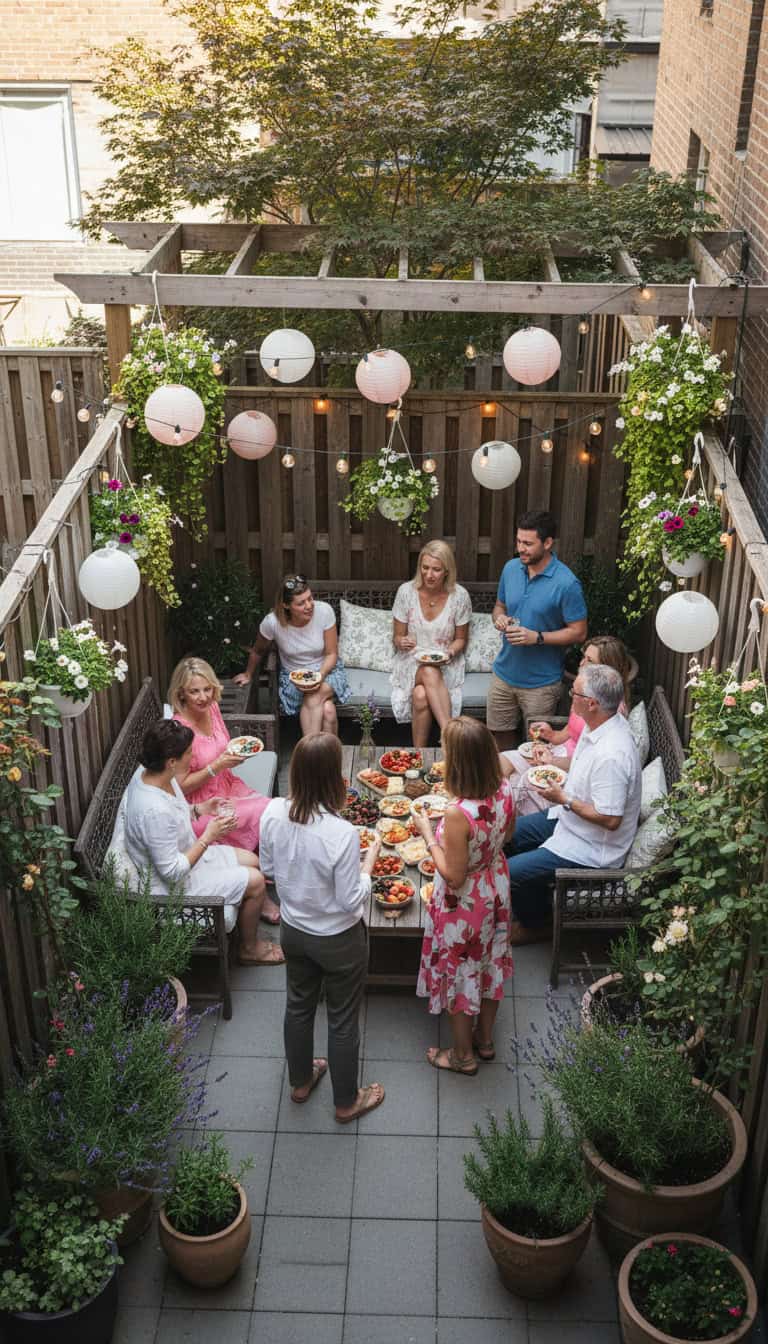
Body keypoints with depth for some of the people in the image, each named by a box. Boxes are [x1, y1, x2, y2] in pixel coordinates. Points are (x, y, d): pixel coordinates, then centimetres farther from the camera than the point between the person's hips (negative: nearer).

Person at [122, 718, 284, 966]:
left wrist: (198, 808, -4)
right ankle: (250, 949, 21)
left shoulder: (148, 773, -11)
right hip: (175, 885, -9)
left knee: (251, 861, 15)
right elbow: (172, 872, -30)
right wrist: (209, 836, -24)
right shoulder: (155, 812, -39)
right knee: (255, 881, -3)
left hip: (186, 854, 9)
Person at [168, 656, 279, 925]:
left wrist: (237, 751, -4)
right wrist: (217, 766, -26)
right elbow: (181, 787, -18)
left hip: (227, 787, 7)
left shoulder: (211, 708, -2)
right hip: (200, 807, -7)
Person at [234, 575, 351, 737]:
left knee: (315, 696, -34)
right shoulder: (272, 622, -21)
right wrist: (248, 675, 17)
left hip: (326, 670, 1)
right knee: (327, 710, -30)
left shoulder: (324, 611, -20)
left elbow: (331, 654, -9)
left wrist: (320, 676, -27)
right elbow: (258, 651, 3)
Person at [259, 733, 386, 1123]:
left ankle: (300, 1080, 52)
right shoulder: (342, 833, -35)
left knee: (299, 1004, 28)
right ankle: (346, 1102, 39)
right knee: (343, 1020, 18)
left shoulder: (273, 813, -19)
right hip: (337, 940, -5)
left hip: (293, 930, 5)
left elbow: (269, 866, -1)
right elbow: (351, 901, -24)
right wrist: (368, 865, -10)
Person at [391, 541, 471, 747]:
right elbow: (397, 637, 4)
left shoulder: (459, 595, -5)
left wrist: (449, 651, -15)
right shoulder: (406, 591, -4)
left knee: (421, 695, -34)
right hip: (412, 662, 0)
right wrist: (402, 642, -20)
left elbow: (461, 639, 7)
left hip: (446, 665, 0)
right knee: (429, 673, -37)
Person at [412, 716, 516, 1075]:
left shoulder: (458, 814, -37)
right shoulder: (504, 790, -16)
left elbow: (453, 876, -26)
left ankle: (463, 1055, 38)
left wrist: (428, 835, -18)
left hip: (464, 902, -6)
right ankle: (485, 1039, 49)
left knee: (459, 972, 17)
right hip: (495, 891, 7)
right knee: (489, 962, 27)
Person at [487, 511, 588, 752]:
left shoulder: (566, 583, -19)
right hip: (504, 672, 5)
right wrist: (500, 618, -9)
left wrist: (537, 637, -24)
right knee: (500, 735, 19)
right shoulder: (511, 568, -1)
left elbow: (578, 633, -15)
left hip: (541, 682, -5)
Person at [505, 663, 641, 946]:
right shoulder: (601, 723, -6)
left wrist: (564, 800, -24)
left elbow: (610, 819, -32)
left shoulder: (611, 755, -37)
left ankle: (535, 925, 19)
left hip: (591, 849, -10)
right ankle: (529, 894, 38)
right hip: (570, 818, 10)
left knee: (509, 871, -8)